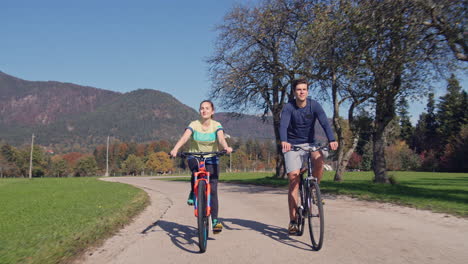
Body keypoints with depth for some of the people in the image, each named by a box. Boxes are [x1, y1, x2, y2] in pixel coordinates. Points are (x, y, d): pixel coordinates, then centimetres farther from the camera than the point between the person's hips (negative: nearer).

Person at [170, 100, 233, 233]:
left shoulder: (216, 125, -7)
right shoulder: (194, 124, -8)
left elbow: (221, 138, -26)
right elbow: (185, 137, -24)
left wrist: (226, 147, -48)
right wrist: (175, 148, -43)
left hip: (211, 159, 0)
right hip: (194, 158, 0)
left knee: (212, 190, -8)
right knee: (197, 170, -36)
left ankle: (215, 220, 2)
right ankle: (193, 193, -8)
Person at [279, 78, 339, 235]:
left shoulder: (314, 105, -7)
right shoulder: (288, 107, -12)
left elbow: (324, 123, -20)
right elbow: (283, 125, -27)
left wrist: (331, 140, -37)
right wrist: (283, 141, -48)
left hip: (310, 144, 2)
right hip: (292, 145, -1)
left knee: (319, 160, -31)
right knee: (294, 180, -9)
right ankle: (293, 221, -2)